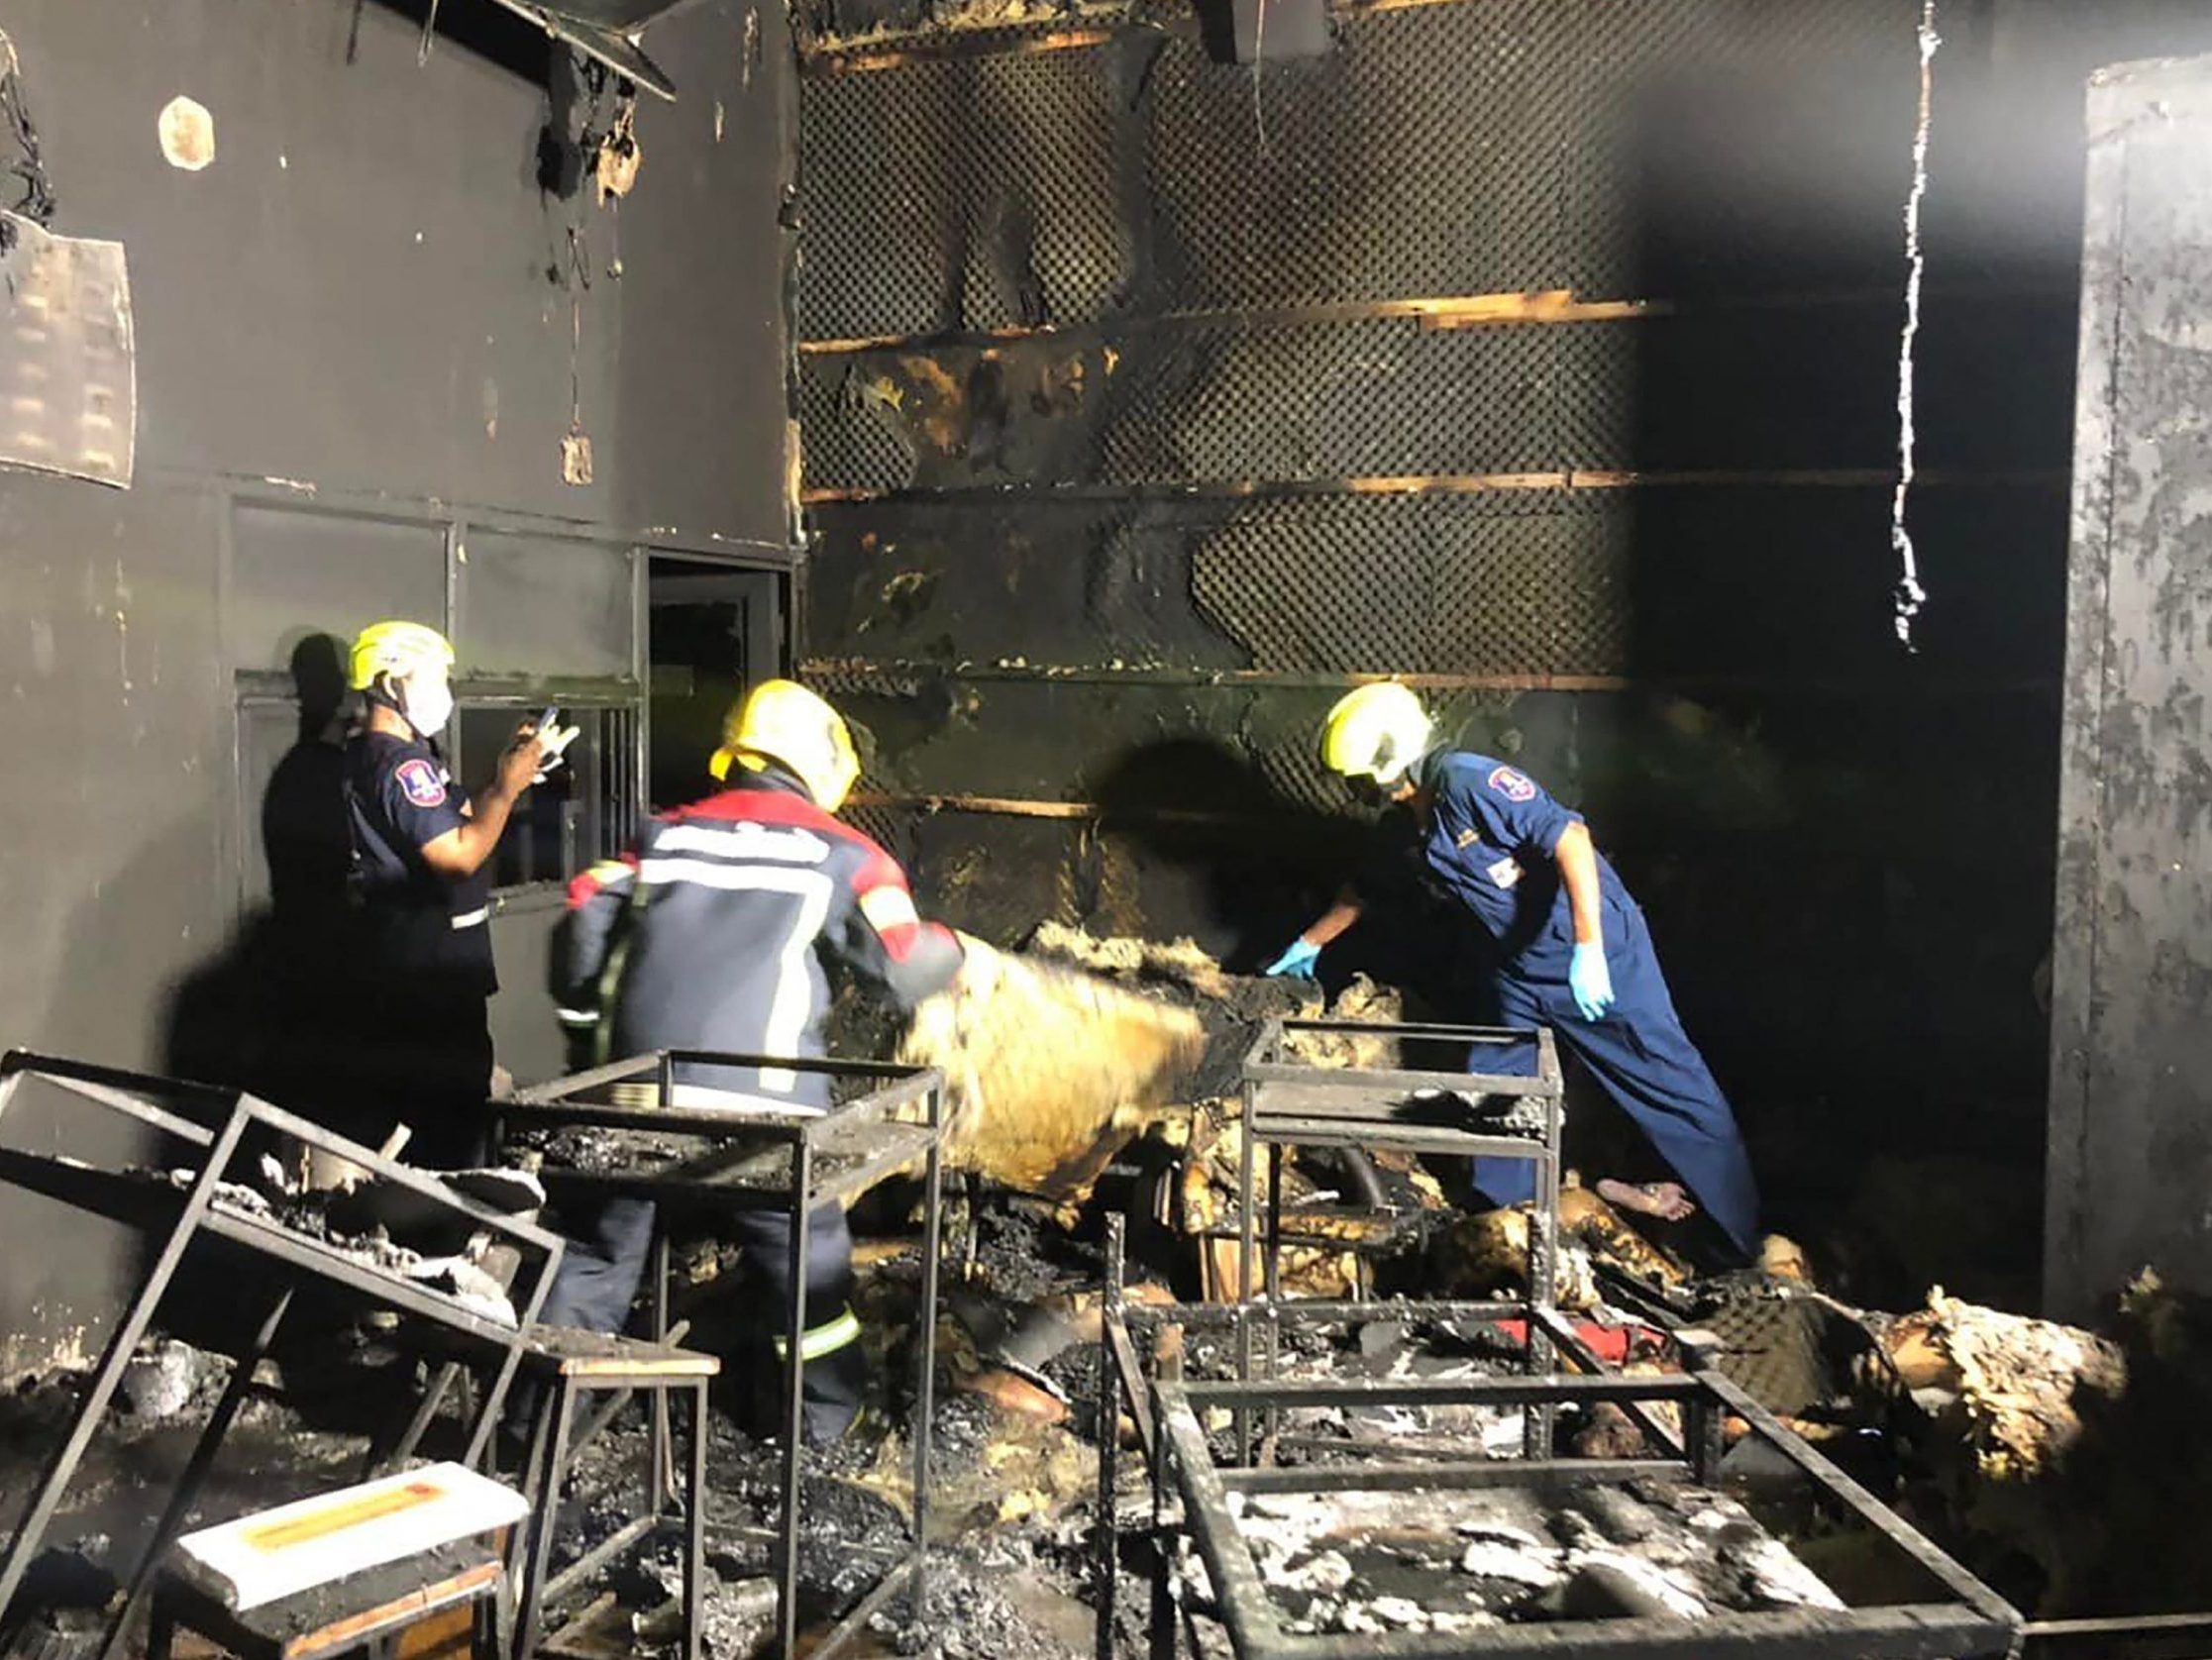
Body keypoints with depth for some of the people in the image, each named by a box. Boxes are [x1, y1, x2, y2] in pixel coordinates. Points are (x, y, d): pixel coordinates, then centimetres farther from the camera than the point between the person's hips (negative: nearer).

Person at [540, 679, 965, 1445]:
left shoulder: (665, 835, 15)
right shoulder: (839, 853, 5)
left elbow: (587, 920, 8)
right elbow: (905, 970, 2)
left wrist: (581, 1012, 23)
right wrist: (948, 946, 23)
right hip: (758, 1098, -3)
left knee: (598, 1246, 19)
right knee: (805, 1252, 16)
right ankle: (829, 1410, 27)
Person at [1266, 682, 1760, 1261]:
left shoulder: (1468, 781, -23)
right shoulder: (1412, 827, 5)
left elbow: (1569, 837, -31)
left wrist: (1588, 949, -36)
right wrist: (1309, 944, 33)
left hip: (1599, 954, -8)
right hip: (1525, 971, 8)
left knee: (1674, 1085, 0)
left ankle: (1749, 1235, 11)